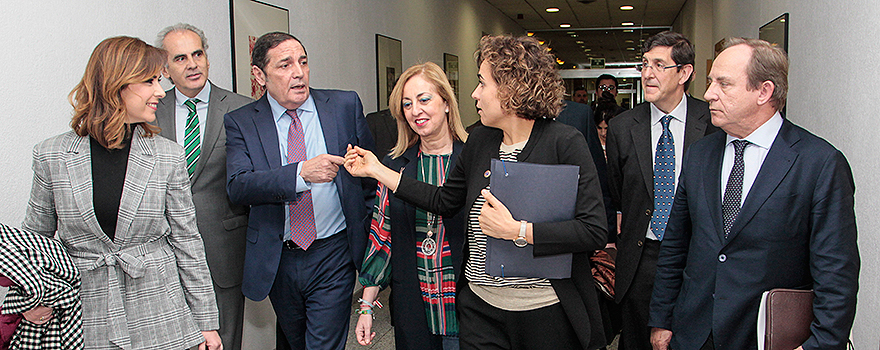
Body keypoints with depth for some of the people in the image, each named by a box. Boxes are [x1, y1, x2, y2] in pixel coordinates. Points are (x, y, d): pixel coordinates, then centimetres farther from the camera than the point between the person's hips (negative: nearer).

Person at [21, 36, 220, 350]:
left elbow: (186, 240, 0)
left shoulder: (168, 157, -3)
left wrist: (206, 322, 2)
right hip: (86, 320, 0)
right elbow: (35, 238, 9)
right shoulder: (52, 156, -2)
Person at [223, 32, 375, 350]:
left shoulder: (345, 105, 0)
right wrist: (301, 172, -30)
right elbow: (237, 187, -16)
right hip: (277, 261, 2)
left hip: (333, 255, -1)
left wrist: (370, 238, 8)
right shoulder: (240, 121, -2)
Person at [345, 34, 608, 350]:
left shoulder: (565, 143, -13)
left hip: (545, 312, -5)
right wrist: (377, 170, 16)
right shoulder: (478, 140, 6)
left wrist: (517, 230, -23)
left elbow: (595, 232, -19)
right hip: (479, 308, 5)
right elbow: (443, 201, 16)